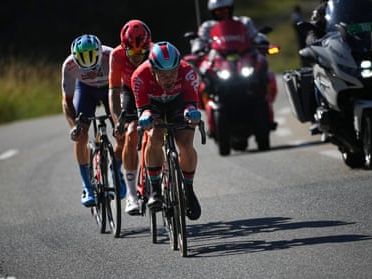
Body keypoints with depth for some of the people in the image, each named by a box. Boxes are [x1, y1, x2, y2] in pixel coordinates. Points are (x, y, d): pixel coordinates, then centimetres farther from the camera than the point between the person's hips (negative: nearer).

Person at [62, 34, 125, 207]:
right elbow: (67, 100, -24)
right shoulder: (69, 65, -33)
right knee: (80, 135, -16)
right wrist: (73, 125, -40)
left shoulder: (111, 57, -38)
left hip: (110, 87, 0)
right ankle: (87, 187, -6)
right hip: (85, 88, 0)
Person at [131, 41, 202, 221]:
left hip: (178, 103, 0)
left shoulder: (187, 72, -36)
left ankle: (188, 190, 4)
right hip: (153, 104, 0)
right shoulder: (141, 76, -36)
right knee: (154, 139, -28)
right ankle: (154, 189, -15)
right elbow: (143, 108, -30)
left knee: (186, 145, -19)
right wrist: (145, 117, -53)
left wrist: (191, 112, -58)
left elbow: (191, 103, -34)